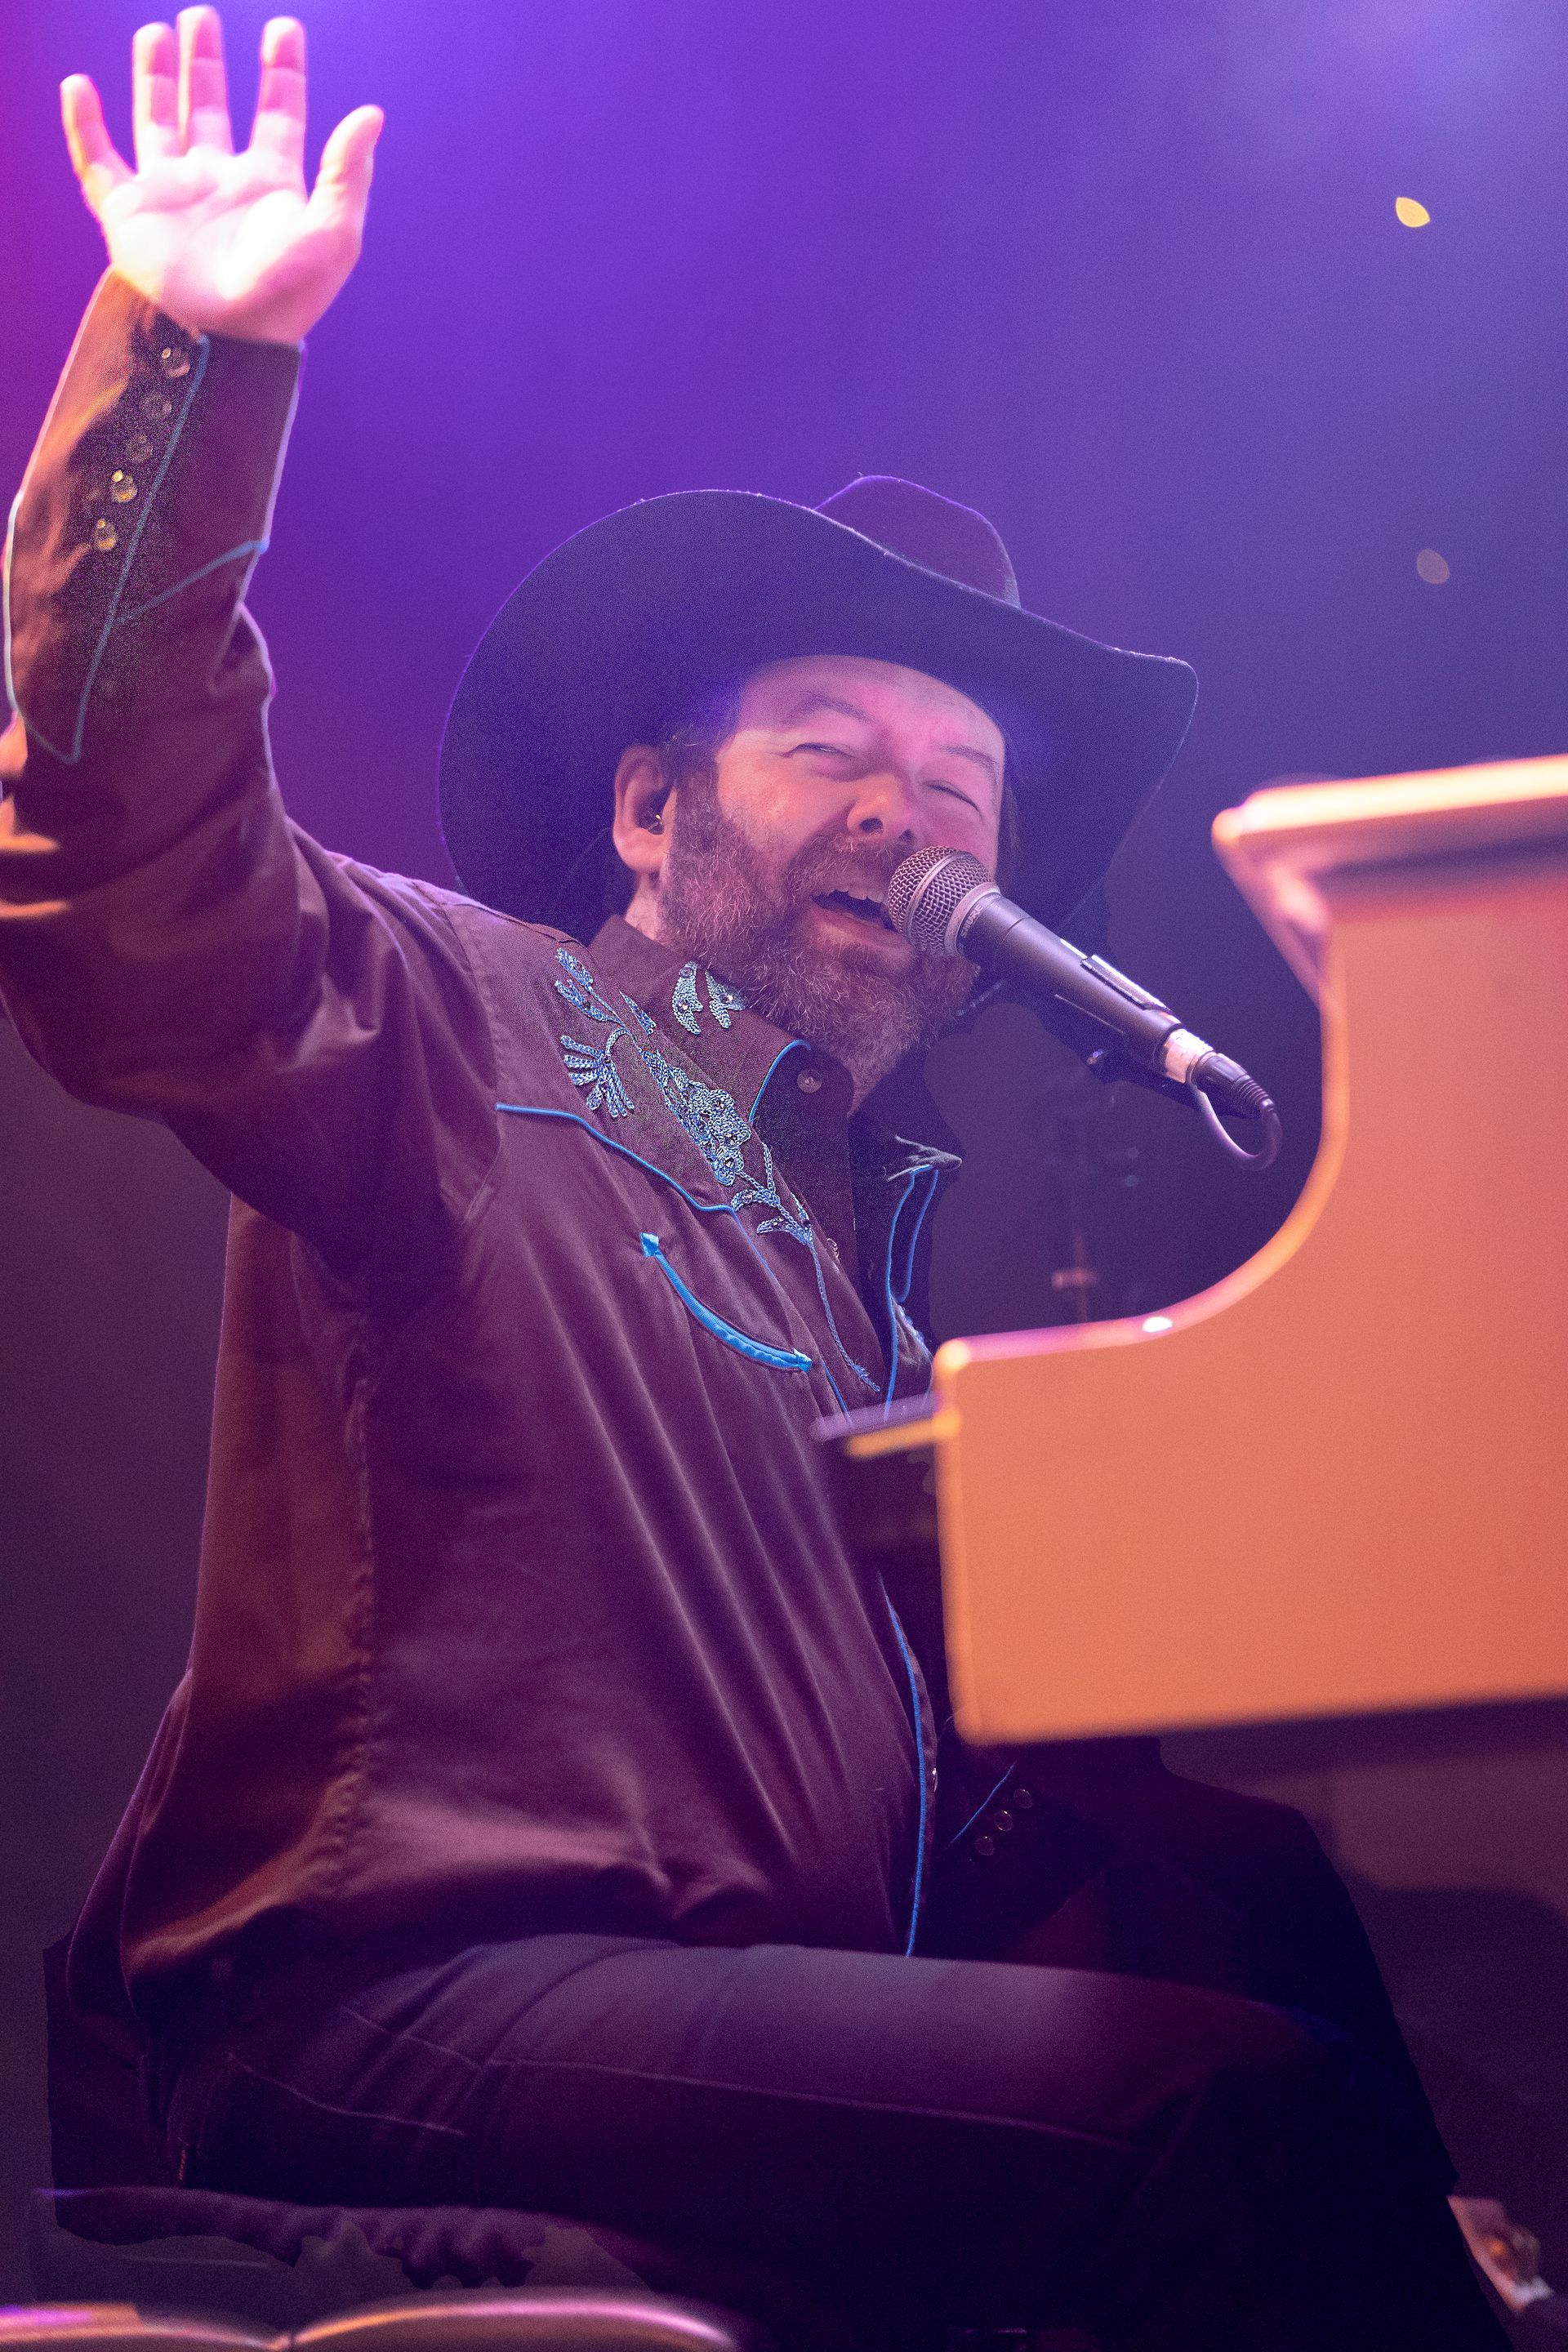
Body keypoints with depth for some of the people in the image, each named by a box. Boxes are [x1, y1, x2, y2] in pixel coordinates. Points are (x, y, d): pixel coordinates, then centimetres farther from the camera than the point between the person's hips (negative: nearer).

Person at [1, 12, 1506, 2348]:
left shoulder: (866, 1213, 25)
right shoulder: (448, 1019, 6)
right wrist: (191, 361, -23)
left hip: (775, 1992, 7)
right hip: (399, 1994, -7)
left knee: (1309, 1936, -18)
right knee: (1248, 2120, -27)